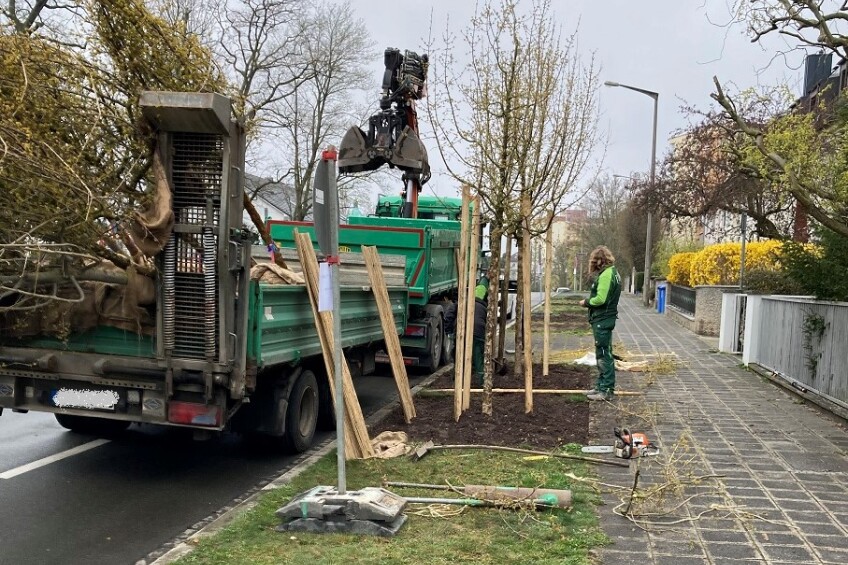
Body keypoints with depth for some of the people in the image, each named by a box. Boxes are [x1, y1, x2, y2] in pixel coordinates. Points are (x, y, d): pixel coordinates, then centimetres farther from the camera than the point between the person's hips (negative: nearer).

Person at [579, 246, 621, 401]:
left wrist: (586, 302, -9)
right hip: (605, 318, 11)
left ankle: (607, 390, -2)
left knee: (604, 355, -6)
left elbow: (600, 299, -25)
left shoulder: (606, 274, -18)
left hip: (602, 320, -11)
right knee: (602, 354, 17)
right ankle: (601, 386, 27)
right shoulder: (612, 272, 15)